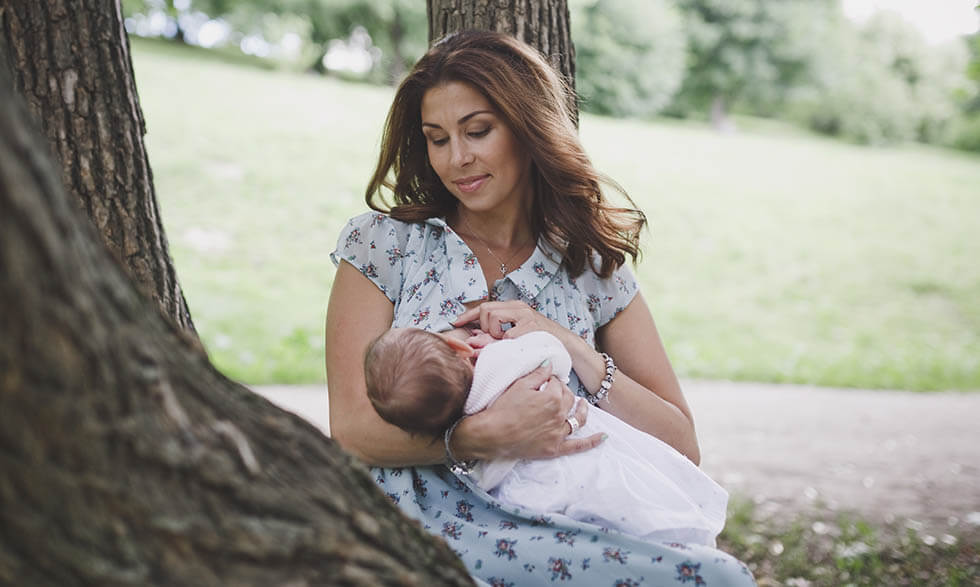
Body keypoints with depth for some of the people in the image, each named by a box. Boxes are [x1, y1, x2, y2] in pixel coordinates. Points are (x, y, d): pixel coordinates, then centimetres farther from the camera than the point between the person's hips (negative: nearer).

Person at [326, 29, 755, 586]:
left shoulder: (594, 268, 10)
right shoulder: (382, 243, 6)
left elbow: (683, 447, 4)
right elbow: (351, 430, -3)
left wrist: (571, 347, -8)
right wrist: (487, 434, -19)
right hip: (423, 533, -4)